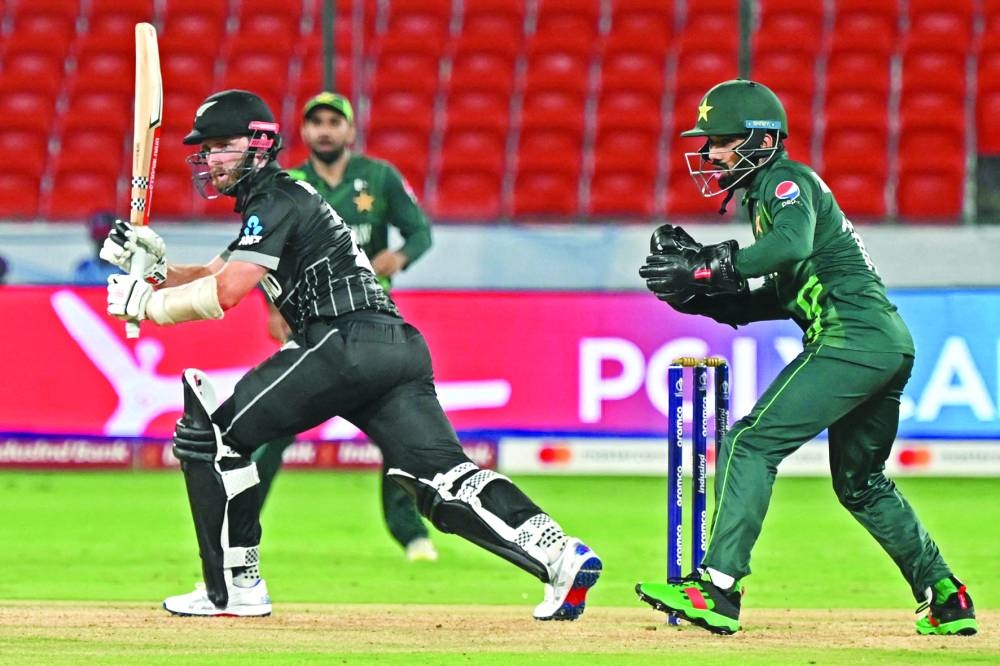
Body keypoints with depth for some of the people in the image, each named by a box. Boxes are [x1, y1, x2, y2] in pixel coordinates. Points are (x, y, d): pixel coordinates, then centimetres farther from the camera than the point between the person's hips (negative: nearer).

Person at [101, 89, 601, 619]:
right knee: (443, 474, -3)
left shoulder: (277, 202, -2)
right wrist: (156, 265, 13)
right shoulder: (270, 202, 29)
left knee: (210, 432, -2)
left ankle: (236, 587, -1)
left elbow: (224, 295, -11)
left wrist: (145, 304, -1)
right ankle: (559, 554, -19)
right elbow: (213, 277, 30)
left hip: (347, 344, -10)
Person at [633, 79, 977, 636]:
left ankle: (718, 590, -22)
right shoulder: (764, 193, 23)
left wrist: (709, 266, -25)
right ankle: (947, 600, 27)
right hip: (890, 344, 11)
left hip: (853, 338, -11)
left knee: (751, 444, -14)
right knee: (861, 482, 23)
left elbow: (793, 243, -28)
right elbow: (782, 297, 22)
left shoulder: (787, 179, -5)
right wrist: (700, 292, 10)